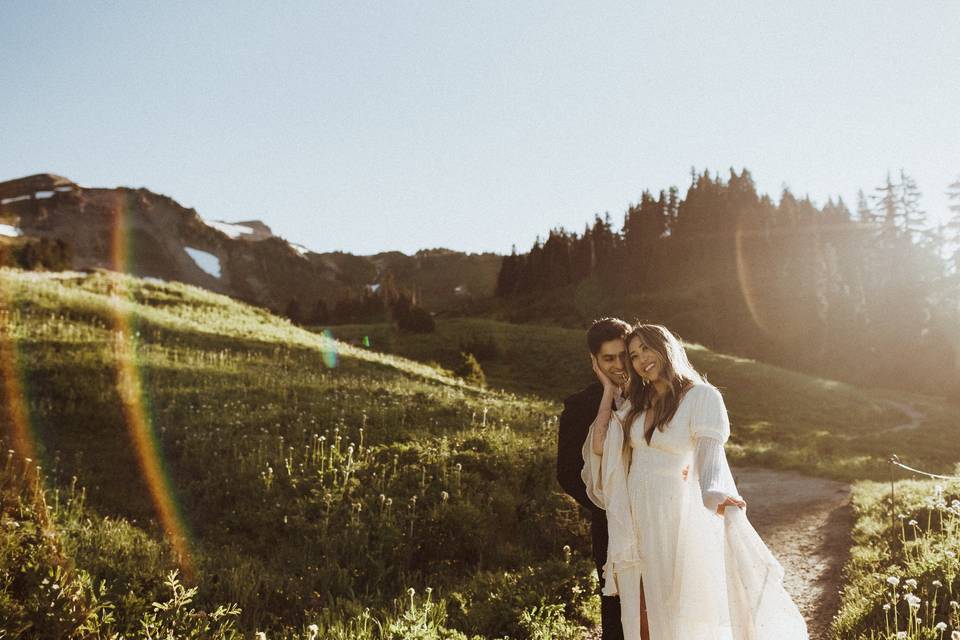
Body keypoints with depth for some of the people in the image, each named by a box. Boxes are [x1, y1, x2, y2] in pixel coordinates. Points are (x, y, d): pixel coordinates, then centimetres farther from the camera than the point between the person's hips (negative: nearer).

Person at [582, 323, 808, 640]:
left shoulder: (702, 396, -8)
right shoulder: (636, 403, 10)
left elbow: (711, 454, -21)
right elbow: (598, 446, 1)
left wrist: (715, 495, -42)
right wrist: (609, 390, 6)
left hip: (675, 518, -5)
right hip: (635, 521, 5)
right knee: (640, 614, 10)